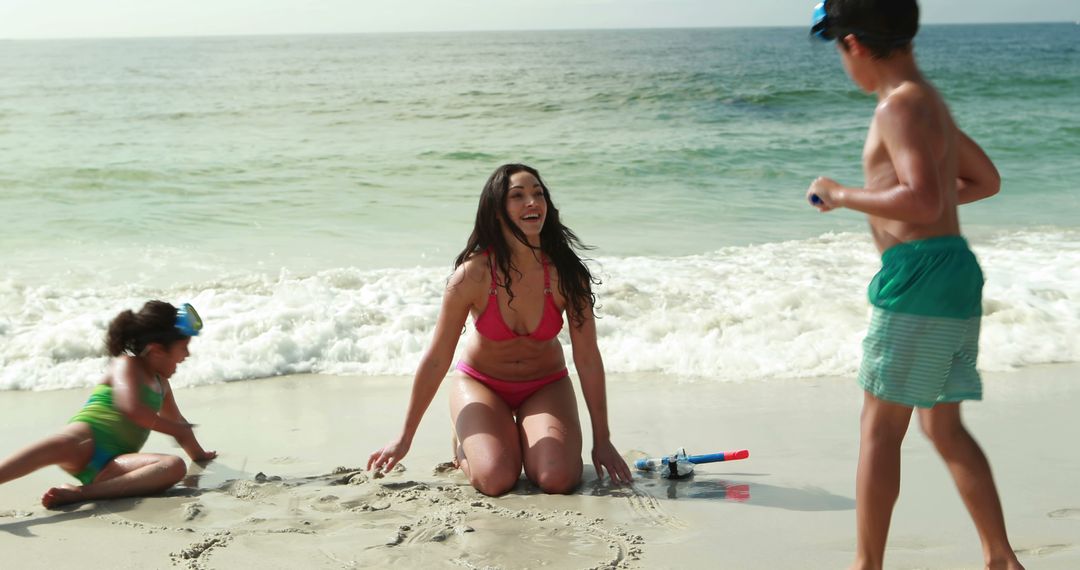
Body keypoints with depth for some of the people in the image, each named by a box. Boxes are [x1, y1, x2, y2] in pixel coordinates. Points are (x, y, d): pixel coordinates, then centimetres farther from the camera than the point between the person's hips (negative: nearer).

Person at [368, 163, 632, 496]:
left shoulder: (565, 273, -21)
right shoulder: (473, 275, -24)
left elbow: (588, 359, -12)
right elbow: (436, 360, -14)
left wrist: (602, 440, -9)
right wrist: (405, 438, -7)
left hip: (545, 385, 2)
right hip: (481, 382, -1)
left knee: (558, 479, -22)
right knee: (496, 480, -24)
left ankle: (523, 438, 14)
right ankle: (465, 444, 12)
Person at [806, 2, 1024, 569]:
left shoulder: (901, 106, -12)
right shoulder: (929, 100, 19)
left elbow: (924, 202, -24)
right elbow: (986, 180, 29)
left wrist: (843, 195, -13)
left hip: (919, 275, -10)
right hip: (953, 272, 10)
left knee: (879, 428, -2)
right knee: (944, 426, 16)